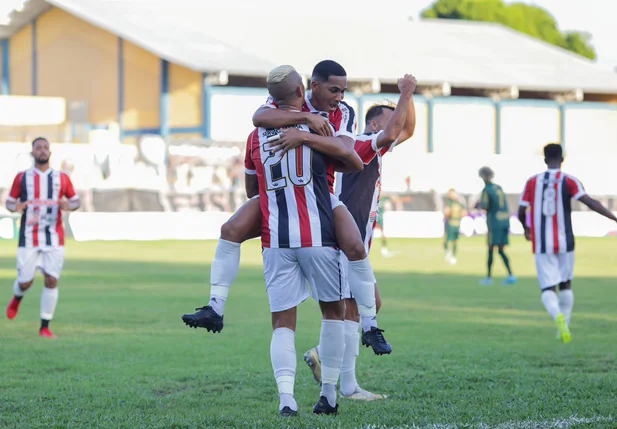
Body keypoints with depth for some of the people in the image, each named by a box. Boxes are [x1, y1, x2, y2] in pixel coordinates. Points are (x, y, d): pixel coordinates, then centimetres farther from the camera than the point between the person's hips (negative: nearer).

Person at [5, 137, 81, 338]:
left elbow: (76, 200, 12)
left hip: (54, 239, 1)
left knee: (51, 280, -9)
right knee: (25, 282, 0)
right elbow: (10, 201, 9)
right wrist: (15, 207, -15)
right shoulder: (22, 178, 3)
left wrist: (68, 205, -11)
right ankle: (17, 299, 38)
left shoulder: (61, 178, 5)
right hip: (29, 239, -1)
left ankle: (45, 327, 1)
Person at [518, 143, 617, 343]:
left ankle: (558, 316, -32)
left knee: (548, 288, -1)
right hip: (564, 242, 0)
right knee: (566, 284, 19)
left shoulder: (532, 182, 3)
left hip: (541, 244, 0)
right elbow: (590, 202, -17)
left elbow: (521, 213, 8)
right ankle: (564, 327, 18)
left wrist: (526, 228, 29)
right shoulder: (569, 181, -4)